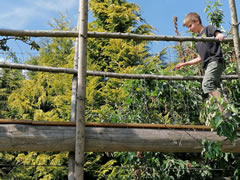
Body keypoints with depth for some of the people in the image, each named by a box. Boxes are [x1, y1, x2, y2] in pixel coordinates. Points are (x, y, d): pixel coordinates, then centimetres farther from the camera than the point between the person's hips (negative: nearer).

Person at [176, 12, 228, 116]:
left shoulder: (208, 29, 8)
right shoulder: (198, 42, 28)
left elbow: (219, 34, -10)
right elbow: (200, 58, 30)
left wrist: (221, 36, -34)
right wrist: (184, 64, 29)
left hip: (215, 61, -9)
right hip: (207, 65, 9)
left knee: (207, 84, -27)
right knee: (215, 90, 0)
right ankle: (224, 114, -4)